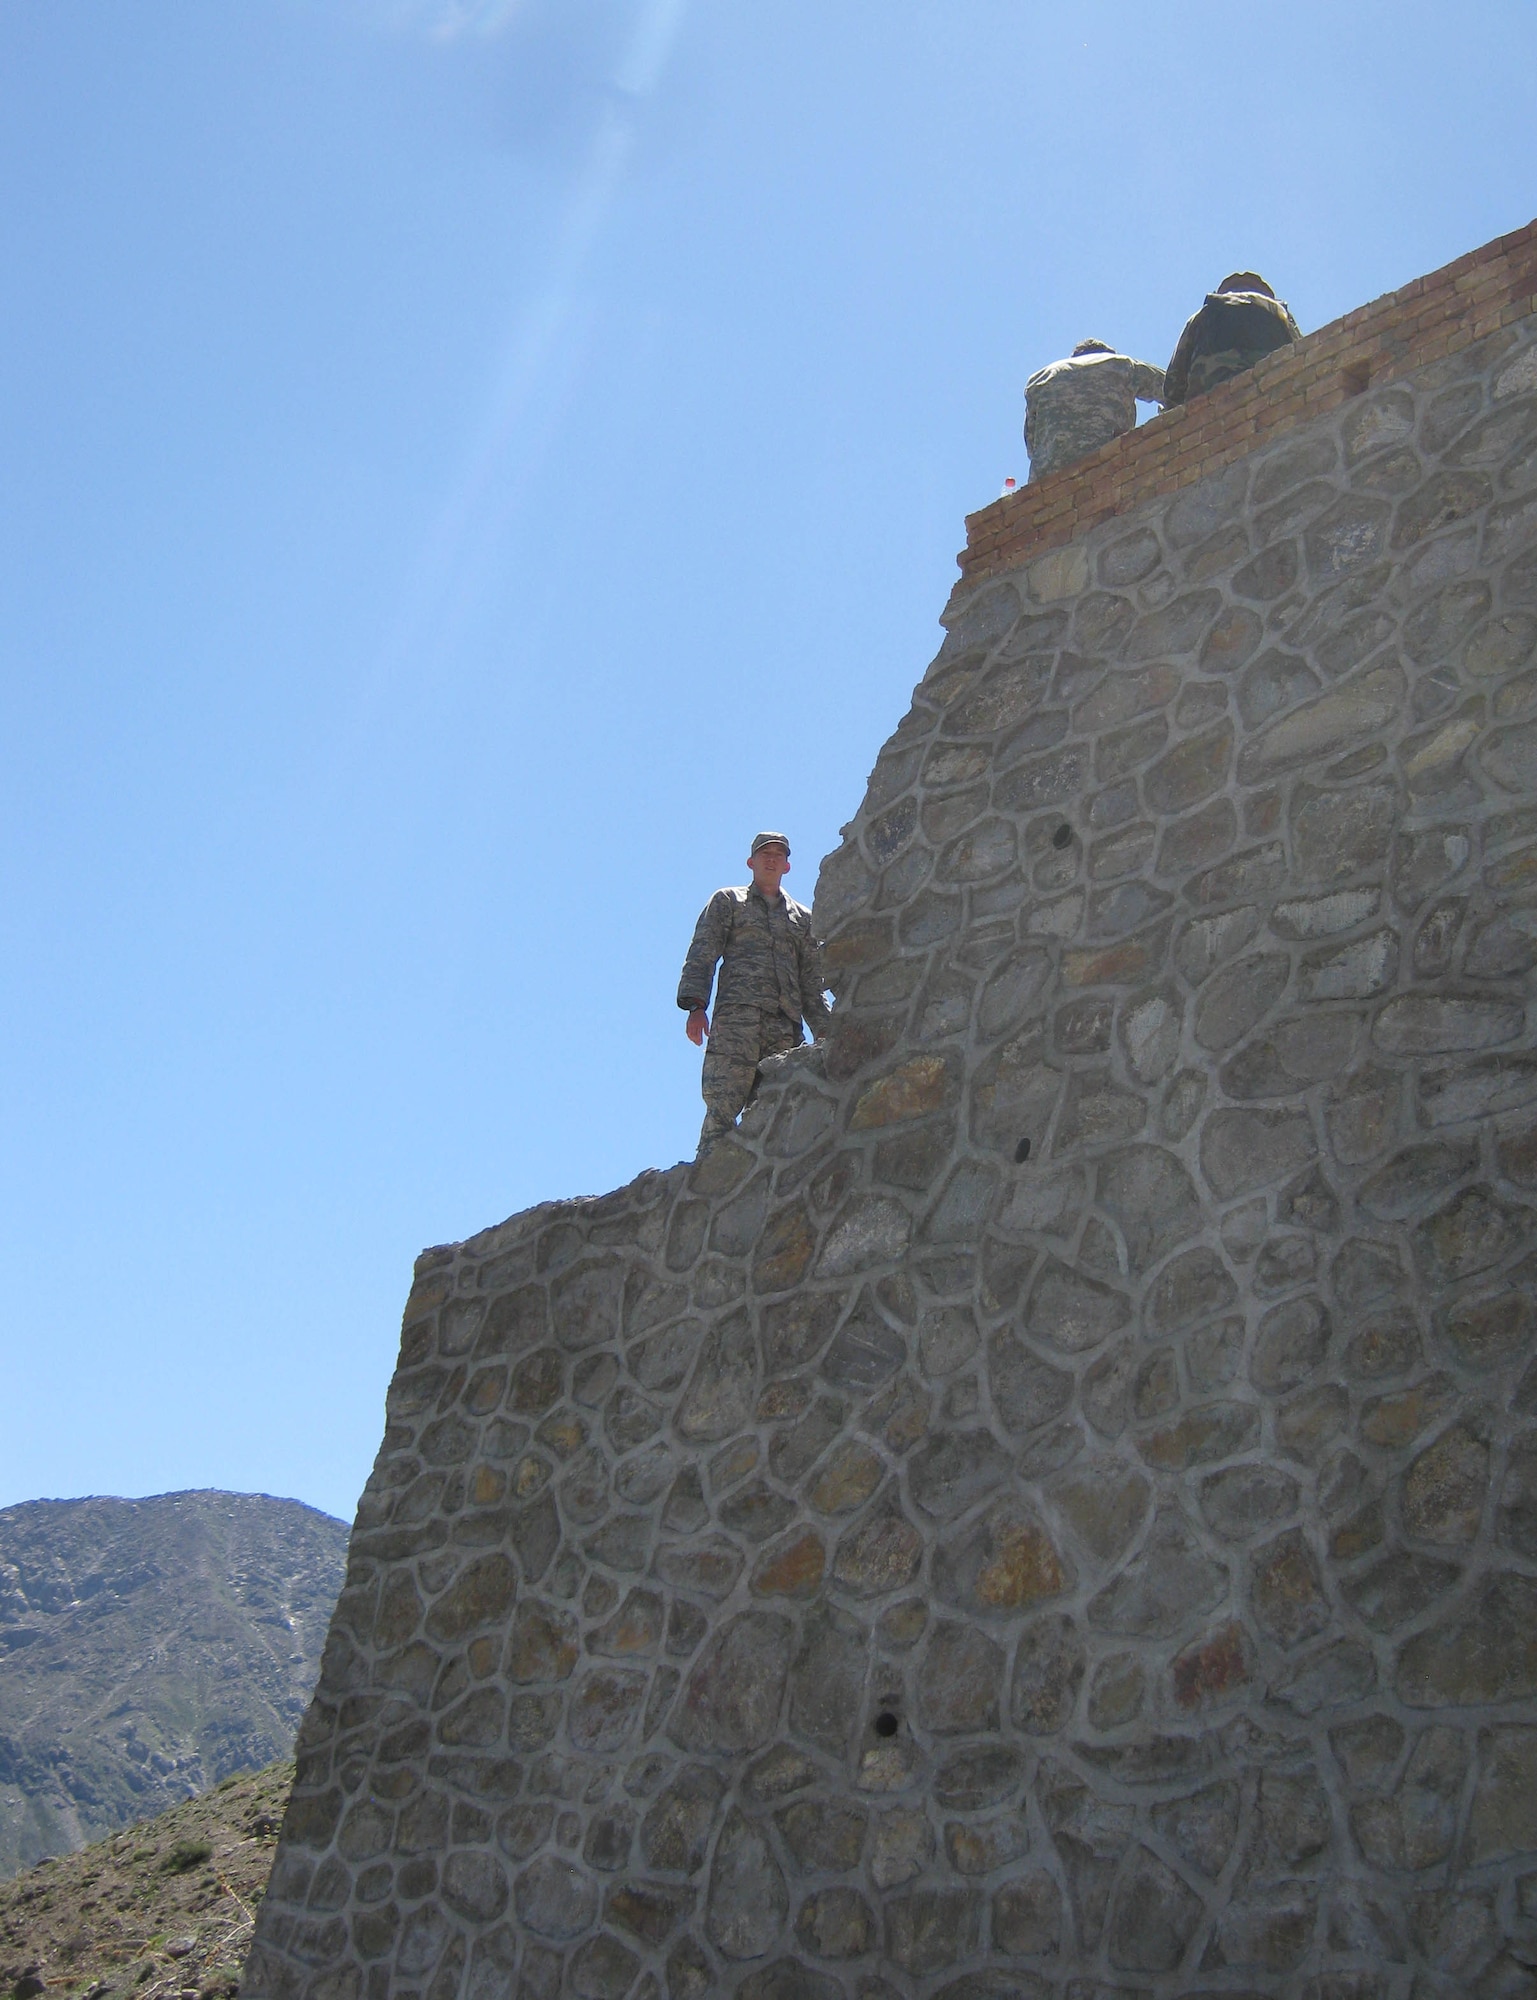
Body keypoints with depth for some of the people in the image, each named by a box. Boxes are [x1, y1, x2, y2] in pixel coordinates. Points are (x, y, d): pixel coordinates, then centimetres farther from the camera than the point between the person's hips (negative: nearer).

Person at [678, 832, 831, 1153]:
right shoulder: (727, 901, 21)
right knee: (722, 1107, -16)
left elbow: (812, 982, 23)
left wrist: (823, 1030, 9)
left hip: (787, 1026, 3)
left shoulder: (802, 918, 29)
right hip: (737, 1016, -3)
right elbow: (701, 955, 9)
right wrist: (696, 1006, -7)